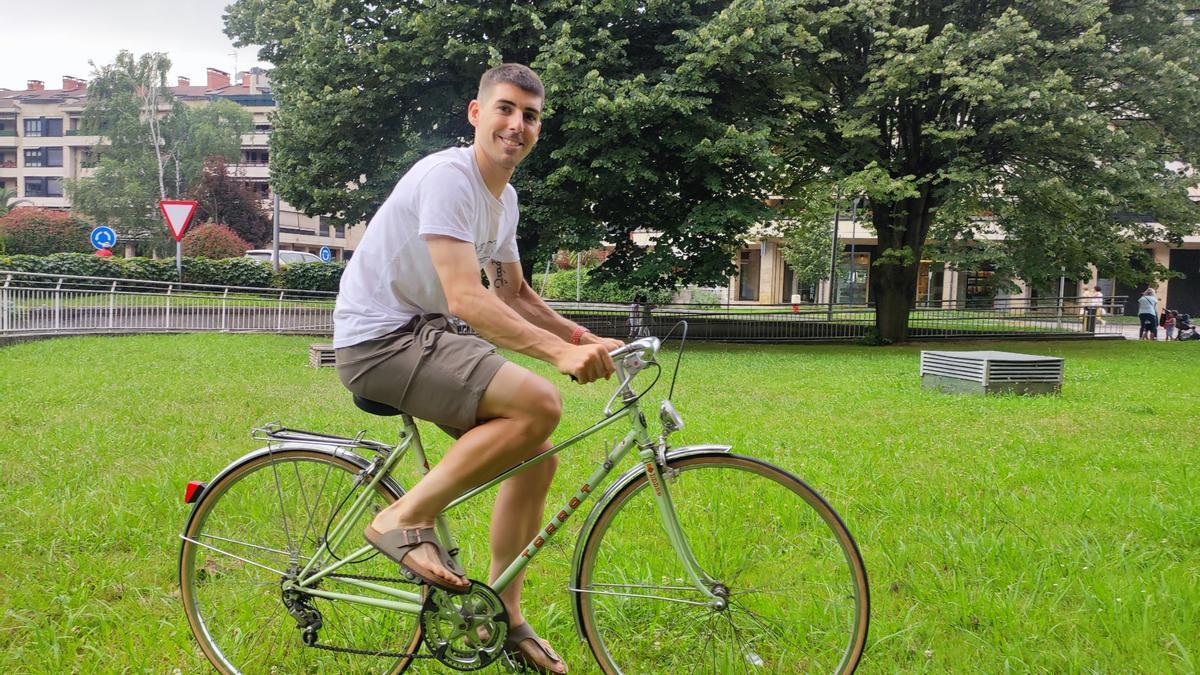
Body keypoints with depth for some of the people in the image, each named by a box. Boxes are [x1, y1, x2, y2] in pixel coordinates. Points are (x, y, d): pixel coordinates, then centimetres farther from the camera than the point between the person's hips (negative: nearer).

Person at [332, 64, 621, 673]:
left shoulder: (504, 197, 12)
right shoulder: (448, 177, -19)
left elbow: (514, 295, 20)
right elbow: (467, 299, -29)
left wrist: (586, 340, 6)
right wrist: (559, 351, -36)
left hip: (423, 337, 9)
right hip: (378, 340, -9)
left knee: (536, 459, 3)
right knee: (538, 404, -26)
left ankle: (504, 617, 15)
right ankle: (406, 519, -13)